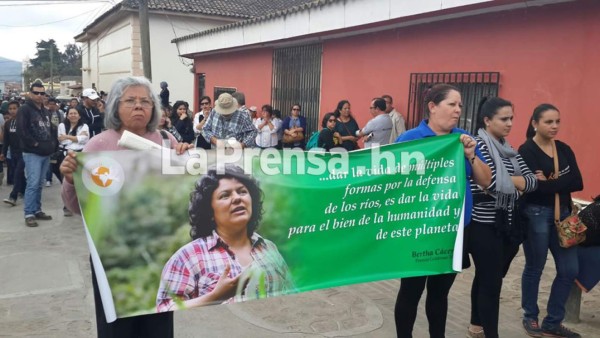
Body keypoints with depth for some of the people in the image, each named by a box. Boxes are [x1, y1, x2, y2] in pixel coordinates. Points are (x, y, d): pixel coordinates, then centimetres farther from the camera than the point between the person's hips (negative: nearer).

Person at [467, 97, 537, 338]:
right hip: (484, 226, -7)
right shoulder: (478, 144, -12)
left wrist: (502, 183, -14)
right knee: (491, 282, -1)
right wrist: (517, 185, -5)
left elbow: (532, 182, 1)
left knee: (487, 279, 19)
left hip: (508, 225, 7)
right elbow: (491, 183, -23)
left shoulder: (508, 149, 11)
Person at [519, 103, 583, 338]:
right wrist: (562, 182, -12)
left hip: (562, 214, 6)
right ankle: (530, 317, 26)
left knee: (569, 270, 6)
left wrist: (549, 182, -14)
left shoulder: (564, 149, 9)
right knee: (534, 268, 7)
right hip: (536, 215, -6)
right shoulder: (526, 151, -9)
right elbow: (535, 187, -20)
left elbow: (578, 183, -4)